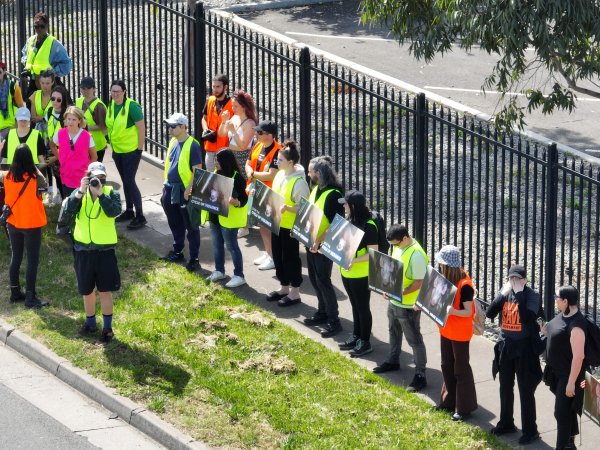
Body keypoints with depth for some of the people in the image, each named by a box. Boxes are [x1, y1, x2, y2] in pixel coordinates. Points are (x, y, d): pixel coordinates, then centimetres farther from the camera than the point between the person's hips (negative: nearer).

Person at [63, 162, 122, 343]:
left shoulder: (111, 192, -7)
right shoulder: (80, 194, -1)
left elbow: (114, 211, -25)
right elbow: (69, 209, -19)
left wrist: (100, 193, -32)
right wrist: (81, 191, -32)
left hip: (105, 250, -3)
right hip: (83, 249, 3)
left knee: (105, 290, 3)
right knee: (87, 290, 16)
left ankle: (107, 327, 15)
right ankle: (90, 323, 35)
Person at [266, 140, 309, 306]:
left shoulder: (299, 182, -21)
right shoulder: (280, 174, 4)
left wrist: (287, 208, -33)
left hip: (290, 227, -8)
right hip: (277, 224, 8)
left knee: (291, 258, 2)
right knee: (278, 257, 17)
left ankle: (295, 292, 14)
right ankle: (284, 288, 31)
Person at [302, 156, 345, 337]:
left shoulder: (334, 194, -21)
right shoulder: (316, 189, 7)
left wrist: (320, 240, -26)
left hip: (323, 246, -9)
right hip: (311, 242, 9)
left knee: (323, 281, -5)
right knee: (314, 278, 16)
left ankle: (334, 321, 3)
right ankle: (323, 312, 30)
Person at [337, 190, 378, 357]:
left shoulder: (368, 226, -21)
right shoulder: (348, 220, 3)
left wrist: (354, 260, -29)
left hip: (361, 274, -8)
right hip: (347, 272, 8)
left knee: (363, 307, 3)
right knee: (355, 305, 19)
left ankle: (365, 342, 12)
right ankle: (356, 336, 31)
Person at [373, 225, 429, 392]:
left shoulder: (416, 255, -28)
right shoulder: (399, 246, -1)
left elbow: (419, 283, -24)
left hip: (408, 305, -9)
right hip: (394, 301, 9)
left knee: (414, 340, 0)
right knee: (394, 332, 27)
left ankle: (420, 375, 6)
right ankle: (393, 361, 47)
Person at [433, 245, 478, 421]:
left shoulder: (464, 285, -25)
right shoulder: (446, 279, 1)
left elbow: (468, 312, -24)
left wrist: (452, 311, -41)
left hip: (460, 333, -9)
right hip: (446, 330, 9)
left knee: (461, 369, 3)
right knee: (447, 366, 18)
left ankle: (464, 407, 13)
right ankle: (450, 401, 32)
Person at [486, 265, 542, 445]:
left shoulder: (532, 295, -13)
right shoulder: (505, 292, 2)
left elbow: (527, 318, -27)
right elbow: (489, 313, -7)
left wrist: (519, 294, -26)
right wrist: (503, 294, -16)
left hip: (524, 349, -6)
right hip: (505, 347, 6)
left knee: (526, 391, 0)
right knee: (505, 388, 18)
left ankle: (530, 430, 9)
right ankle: (506, 424, 35)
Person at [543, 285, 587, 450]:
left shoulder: (576, 325, -30)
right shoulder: (562, 315, -1)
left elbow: (578, 357, -28)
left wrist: (571, 382, -25)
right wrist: (543, 328, 0)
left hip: (568, 374, -9)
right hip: (558, 371, 9)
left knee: (561, 412, -2)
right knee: (567, 408, 23)